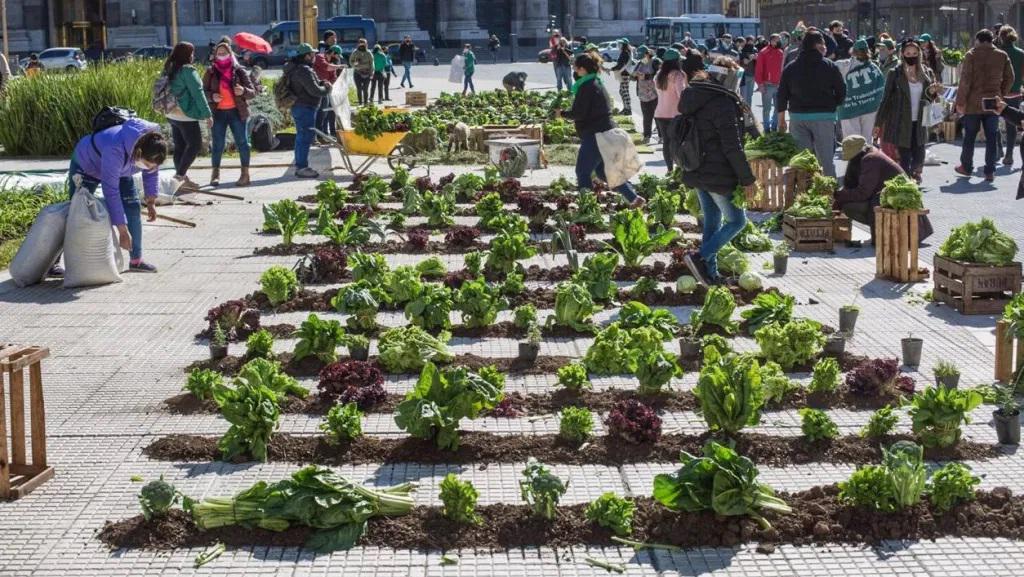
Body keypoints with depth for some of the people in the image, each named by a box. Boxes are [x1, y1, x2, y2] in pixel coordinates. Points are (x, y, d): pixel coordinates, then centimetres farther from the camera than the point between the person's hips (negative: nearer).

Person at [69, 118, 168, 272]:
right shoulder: (115, 149, -47)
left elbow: (152, 172, -3)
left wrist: (151, 201, -4)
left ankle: (136, 260, 4)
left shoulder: (151, 146, -27)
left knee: (133, 208, -5)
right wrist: (122, 230, -41)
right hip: (86, 164, -6)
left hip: (119, 171, 6)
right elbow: (111, 191, -44)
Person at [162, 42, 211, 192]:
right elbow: (197, 93, -15)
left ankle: (183, 179, 11)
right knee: (195, 145, -3)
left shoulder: (169, 70, 11)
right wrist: (207, 113, -12)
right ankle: (179, 176, -9)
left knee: (180, 146, 10)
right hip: (186, 115, -8)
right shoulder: (188, 70, -14)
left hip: (172, 115, 8)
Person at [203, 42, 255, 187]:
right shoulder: (211, 72, 4)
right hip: (218, 113, 1)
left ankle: (245, 174, 4)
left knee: (242, 142, -1)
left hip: (237, 112, -1)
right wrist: (212, 96, -15)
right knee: (217, 144, 3)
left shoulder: (239, 71, 1)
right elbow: (203, 91, 7)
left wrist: (243, 91, -22)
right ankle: (215, 174, 13)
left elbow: (252, 92, 0)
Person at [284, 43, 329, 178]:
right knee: (305, 137, -7)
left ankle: (299, 166, 22)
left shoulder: (296, 68, 14)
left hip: (299, 107, 11)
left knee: (301, 137, 16)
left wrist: (321, 83, 3)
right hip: (305, 108, -11)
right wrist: (327, 88, -3)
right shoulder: (304, 70, -20)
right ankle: (302, 167, -5)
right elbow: (314, 90, -22)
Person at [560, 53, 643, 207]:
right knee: (603, 171, 16)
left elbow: (578, 113, -19)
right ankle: (634, 198, 13)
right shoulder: (596, 83, 16)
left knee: (582, 172, -1)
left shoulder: (586, 87, -16)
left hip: (595, 135, -10)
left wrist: (562, 113, -2)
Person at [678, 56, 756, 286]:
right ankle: (701, 257, -10)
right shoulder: (723, 103, -18)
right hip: (719, 175, -9)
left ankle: (710, 274, 18)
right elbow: (733, 146, -19)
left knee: (712, 221, 16)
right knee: (736, 220, 3)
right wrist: (747, 178, -13)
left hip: (697, 173, 9)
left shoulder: (695, 99, 10)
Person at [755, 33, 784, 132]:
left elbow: (782, 68, 15)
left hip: (779, 85, 6)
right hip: (767, 85, -6)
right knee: (767, 108, 0)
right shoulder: (764, 52, -6)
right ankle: (767, 128, 7)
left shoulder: (781, 53, 10)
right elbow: (758, 69, -8)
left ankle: (774, 127, 22)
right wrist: (760, 83, -13)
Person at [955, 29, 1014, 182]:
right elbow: (1009, 79, 5)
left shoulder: (971, 55, -7)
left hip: (973, 103, -2)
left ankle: (966, 167, 20)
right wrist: (1001, 95, 16)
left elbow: (965, 80, -11)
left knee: (969, 136, 11)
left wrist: (960, 102, -7)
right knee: (991, 138, 5)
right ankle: (990, 172, 3)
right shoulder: (1002, 56, 2)